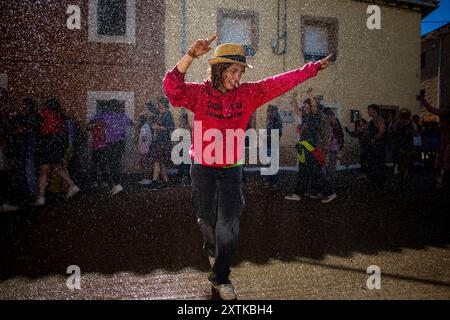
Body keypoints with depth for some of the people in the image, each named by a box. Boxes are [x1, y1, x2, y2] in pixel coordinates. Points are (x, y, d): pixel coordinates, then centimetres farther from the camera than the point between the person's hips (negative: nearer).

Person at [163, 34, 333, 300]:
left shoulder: (248, 93, -2)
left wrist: (312, 69, 5)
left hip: (231, 169, 1)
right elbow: (173, 88, -28)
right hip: (203, 168, -1)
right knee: (207, 218, 15)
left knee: (228, 224, -2)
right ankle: (212, 250, 49)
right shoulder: (200, 93, -10)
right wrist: (191, 56, -39)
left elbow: (281, 83, 3)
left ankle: (221, 277, 16)